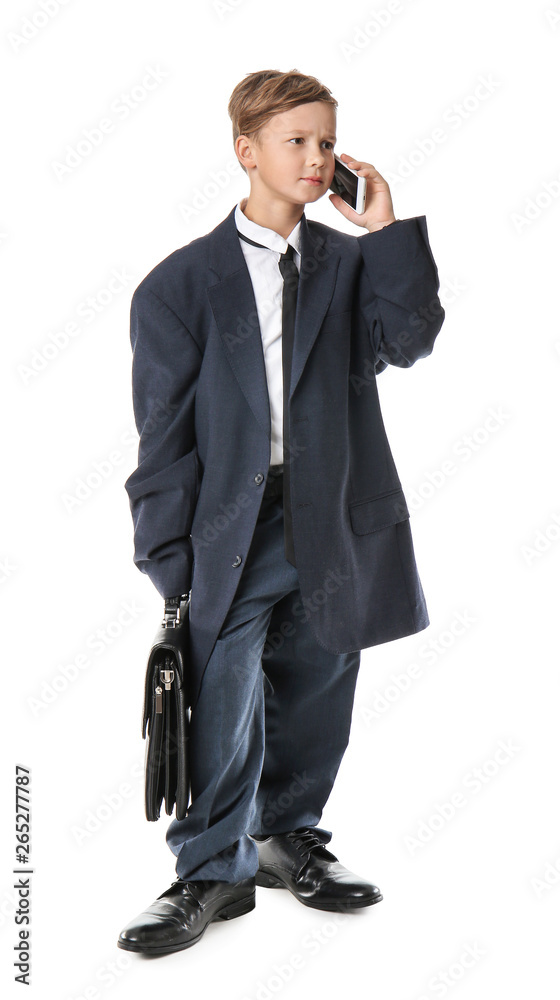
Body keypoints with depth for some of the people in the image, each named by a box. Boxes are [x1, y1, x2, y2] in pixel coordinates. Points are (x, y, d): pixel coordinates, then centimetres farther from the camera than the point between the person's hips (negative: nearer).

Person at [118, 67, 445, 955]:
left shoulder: (353, 263, 8)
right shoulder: (183, 283, -2)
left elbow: (409, 342, -9)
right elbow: (166, 430, -3)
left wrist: (388, 234, -14)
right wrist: (167, 555, -6)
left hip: (336, 521, 4)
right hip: (233, 525, -3)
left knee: (316, 693, 14)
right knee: (225, 702, -1)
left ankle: (288, 838, 36)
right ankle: (214, 872, 19)